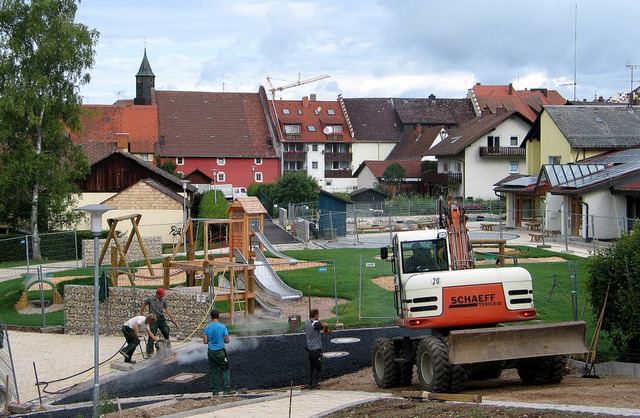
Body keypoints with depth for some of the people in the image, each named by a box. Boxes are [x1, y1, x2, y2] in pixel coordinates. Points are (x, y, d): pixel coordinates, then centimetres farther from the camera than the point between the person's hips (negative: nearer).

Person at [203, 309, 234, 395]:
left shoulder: (207, 328, 0)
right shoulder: (222, 327, -9)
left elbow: (205, 341, -1)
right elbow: (227, 340, -9)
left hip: (211, 352, 3)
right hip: (220, 351, -3)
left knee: (214, 371, 10)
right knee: (225, 370, 5)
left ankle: (215, 391, 10)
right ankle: (226, 389, -1)